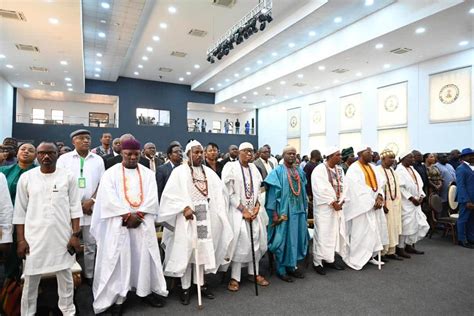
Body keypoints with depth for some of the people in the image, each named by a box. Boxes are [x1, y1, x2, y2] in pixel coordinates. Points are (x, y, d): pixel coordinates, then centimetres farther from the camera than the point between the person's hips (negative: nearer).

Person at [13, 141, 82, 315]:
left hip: (63, 236, 0)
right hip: (34, 237, 1)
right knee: (31, 279, 9)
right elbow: (20, 211, 3)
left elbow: (75, 208, -1)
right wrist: (21, 239, -1)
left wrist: (75, 235, -6)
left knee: (65, 276, 12)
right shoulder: (26, 177, 0)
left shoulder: (68, 176, -2)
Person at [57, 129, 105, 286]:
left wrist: (91, 201, -8)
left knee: (91, 243, 7)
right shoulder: (64, 158, 3)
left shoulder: (98, 160, 8)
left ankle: (89, 275, 20)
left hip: (91, 207, 2)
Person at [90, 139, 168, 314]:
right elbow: (109, 199, -9)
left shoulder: (148, 173, 8)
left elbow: (152, 198, 0)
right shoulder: (111, 173, 2)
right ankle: (117, 297, 13)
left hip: (143, 223, 2)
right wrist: (128, 215, -15)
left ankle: (147, 291, 20)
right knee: (119, 258, 1)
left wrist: (138, 215, -12)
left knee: (145, 257, 6)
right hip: (119, 224, -2)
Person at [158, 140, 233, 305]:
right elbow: (171, 193, -11)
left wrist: (215, 210, -5)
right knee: (186, 251, 3)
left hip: (205, 217, 4)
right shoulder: (179, 171, -4)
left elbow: (219, 191, 7)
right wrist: (184, 207, -20)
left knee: (204, 249, 10)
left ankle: (201, 283, 25)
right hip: (187, 216, -4)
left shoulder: (209, 172, 9)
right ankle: (185, 287, 15)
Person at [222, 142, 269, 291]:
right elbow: (229, 192, -12)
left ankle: (254, 273, 24)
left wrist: (257, 206, -4)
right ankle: (235, 277, 9)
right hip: (238, 211, -5)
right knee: (240, 243, -4)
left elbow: (258, 189, 12)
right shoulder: (231, 167, -9)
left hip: (254, 211, 6)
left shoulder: (253, 168, 9)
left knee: (255, 241, 9)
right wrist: (243, 209, -14)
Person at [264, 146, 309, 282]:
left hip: (299, 210, 6)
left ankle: (292, 266, 28)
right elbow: (273, 193, -12)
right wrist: (274, 214, -15)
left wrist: (305, 209, 13)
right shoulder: (277, 171, -8)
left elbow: (303, 191, 15)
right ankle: (281, 270, 17)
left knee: (296, 238, 13)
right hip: (284, 211, -6)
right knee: (284, 239, 3)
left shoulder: (300, 171, 10)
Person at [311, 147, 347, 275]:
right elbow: (321, 190, -18)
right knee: (323, 234, -3)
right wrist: (332, 203, -16)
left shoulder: (340, 169, 10)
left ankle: (330, 259, 25)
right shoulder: (319, 170, -13)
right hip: (324, 207, -7)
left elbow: (343, 186, 9)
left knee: (336, 233, 11)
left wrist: (341, 202, -5)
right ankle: (317, 262, 9)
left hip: (338, 206, 7)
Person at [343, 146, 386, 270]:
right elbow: (358, 189, -18)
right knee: (361, 232, -4)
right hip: (361, 206, -8)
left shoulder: (372, 167, 14)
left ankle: (370, 255, 23)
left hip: (374, 205, 8)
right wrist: (372, 202, -16)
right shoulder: (354, 169, -12)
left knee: (374, 231, 11)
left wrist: (379, 196, -7)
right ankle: (356, 258, 7)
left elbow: (379, 183, 11)